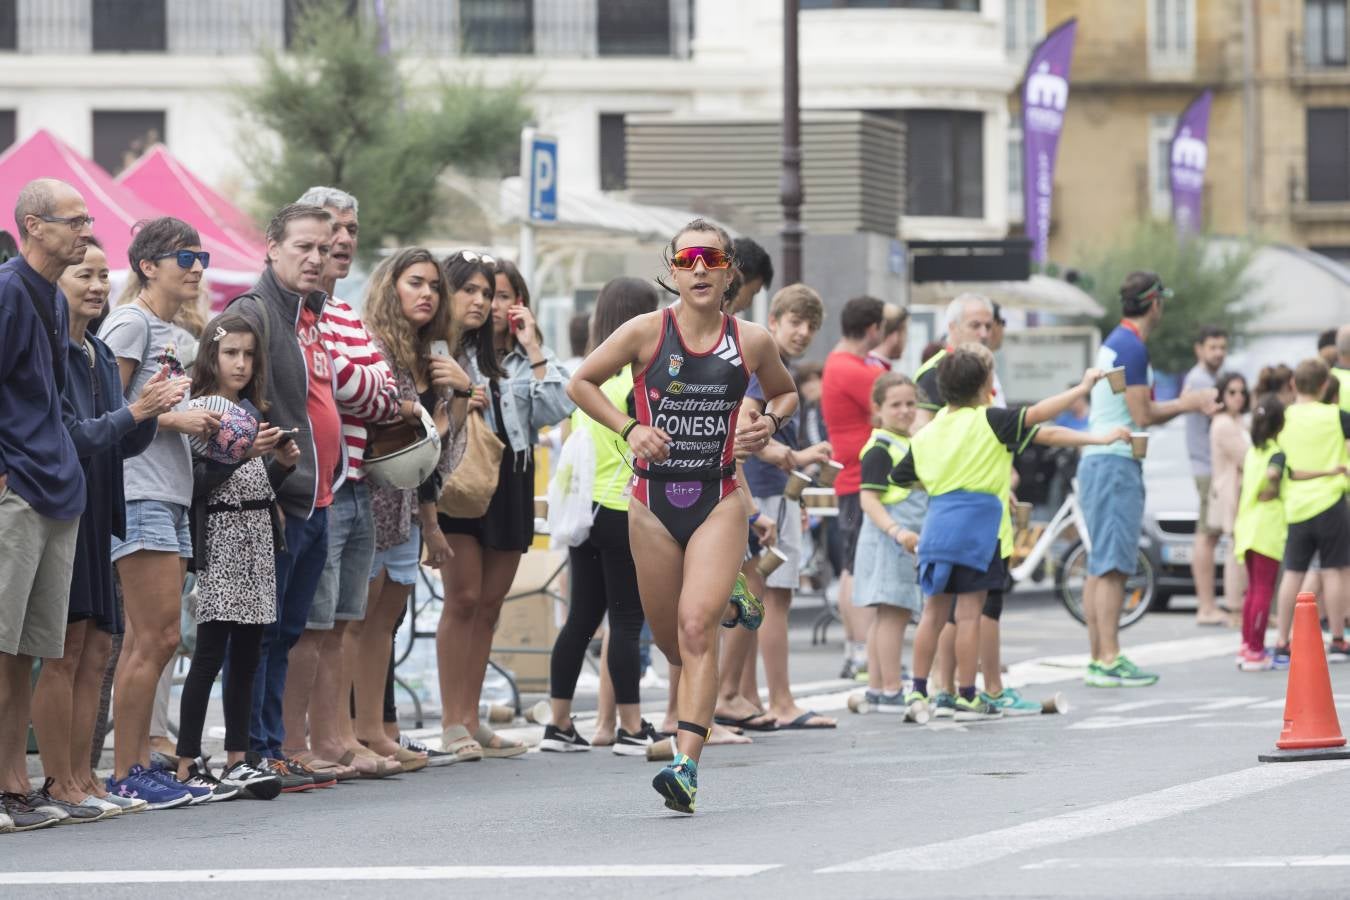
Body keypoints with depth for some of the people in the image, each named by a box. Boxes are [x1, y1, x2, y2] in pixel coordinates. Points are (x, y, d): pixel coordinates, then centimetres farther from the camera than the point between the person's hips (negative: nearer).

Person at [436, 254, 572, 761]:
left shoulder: (523, 358, 12)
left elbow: (557, 410, -2)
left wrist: (533, 348, -4)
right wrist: (455, 410, -20)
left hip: (511, 483, 5)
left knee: (489, 605, 8)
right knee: (463, 599, -10)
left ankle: (470, 720, 13)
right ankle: (452, 724, -8)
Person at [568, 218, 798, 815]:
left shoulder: (752, 342, -1)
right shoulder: (647, 333, -5)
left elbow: (785, 393, 18)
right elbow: (580, 383, 5)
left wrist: (769, 422, -4)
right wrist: (628, 428, -9)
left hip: (719, 502, -2)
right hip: (655, 503, 2)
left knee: (695, 628, -19)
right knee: (670, 641, 13)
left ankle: (686, 765, -23)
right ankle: (729, 609, 50)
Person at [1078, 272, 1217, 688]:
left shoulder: (1115, 342, 18)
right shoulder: (1132, 347, -13)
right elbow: (1142, 415, -16)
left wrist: (1185, 403, 17)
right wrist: (1189, 404, -2)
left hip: (1099, 461, 10)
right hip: (1116, 463, -10)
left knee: (1099, 566, 9)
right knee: (1112, 566, -12)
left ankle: (1098, 659, 11)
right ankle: (1109, 660, -15)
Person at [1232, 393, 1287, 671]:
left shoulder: (1251, 452, 11)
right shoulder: (1278, 453, -12)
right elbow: (1273, 473, -34)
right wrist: (1273, 492, -15)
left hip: (1247, 527, 8)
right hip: (1268, 528, -8)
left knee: (1253, 588, 17)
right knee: (1264, 589, -4)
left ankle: (1246, 646, 21)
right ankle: (1255, 651, -5)